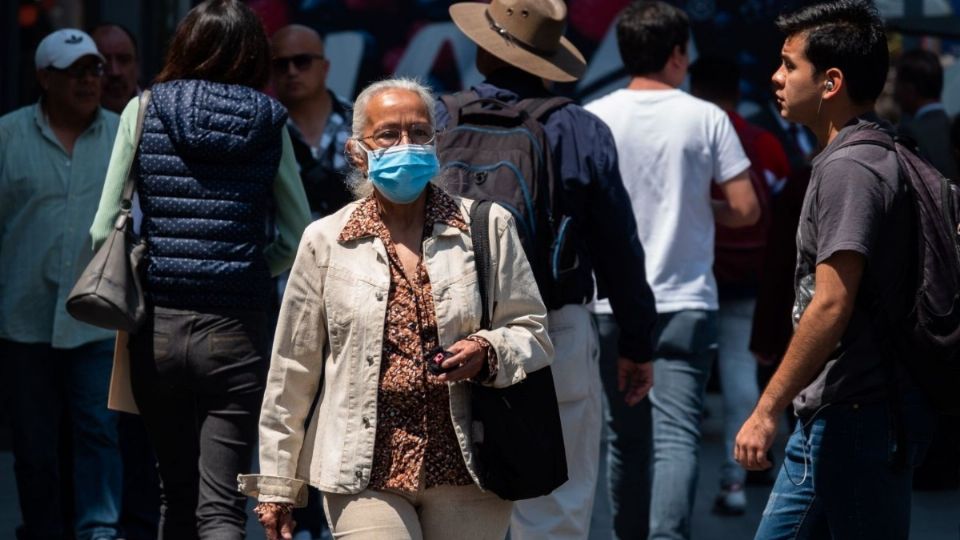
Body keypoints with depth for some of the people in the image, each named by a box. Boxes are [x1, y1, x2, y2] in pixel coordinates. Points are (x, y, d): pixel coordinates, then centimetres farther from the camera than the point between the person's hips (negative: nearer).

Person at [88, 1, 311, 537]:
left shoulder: (144, 111, 1)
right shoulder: (268, 124, 2)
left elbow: (103, 231, -1)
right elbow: (298, 240, 4)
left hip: (158, 328, 1)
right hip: (237, 331, -1)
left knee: (178, 493, 18)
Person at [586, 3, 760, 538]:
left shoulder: (593, 119, -1)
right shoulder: (706, 119, -2)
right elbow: (746, 208, -2)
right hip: (686, 302, -2)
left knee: (625, 433, 13)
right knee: (678, 433, -7)